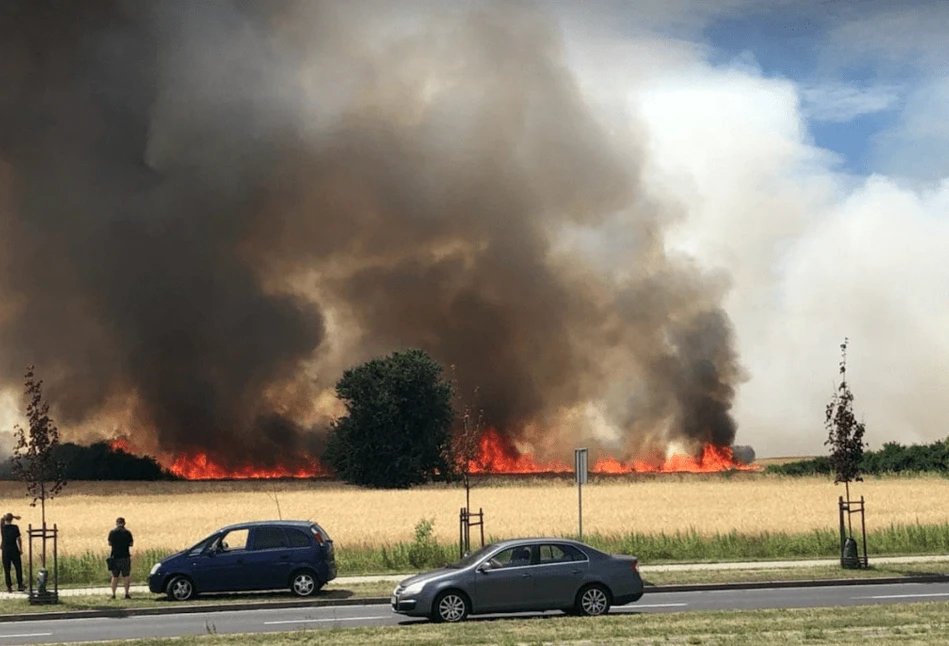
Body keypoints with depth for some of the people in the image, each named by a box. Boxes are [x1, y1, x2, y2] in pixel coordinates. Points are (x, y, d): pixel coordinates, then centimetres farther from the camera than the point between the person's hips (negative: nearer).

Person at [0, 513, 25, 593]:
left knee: (7, 570, 6)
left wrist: (14, 517, 16)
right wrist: (21, 549, 5)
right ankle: (20, 585, 7)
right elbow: (19, 539, -6)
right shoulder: (15, 527, -8)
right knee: (18, 568, 8)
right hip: (14, 550, -2)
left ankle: (9, 587, 5)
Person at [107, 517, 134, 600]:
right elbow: (131, 544, -1)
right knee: (126, 576, 4)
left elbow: (109, 544, 1)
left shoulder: (112, 532, -3)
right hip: (125, 556, -1)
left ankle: (113, 594, 7)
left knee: (115, 576, 9)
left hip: (115, 557, 1)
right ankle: (126, 594, -1)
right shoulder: (127, 532, -5)